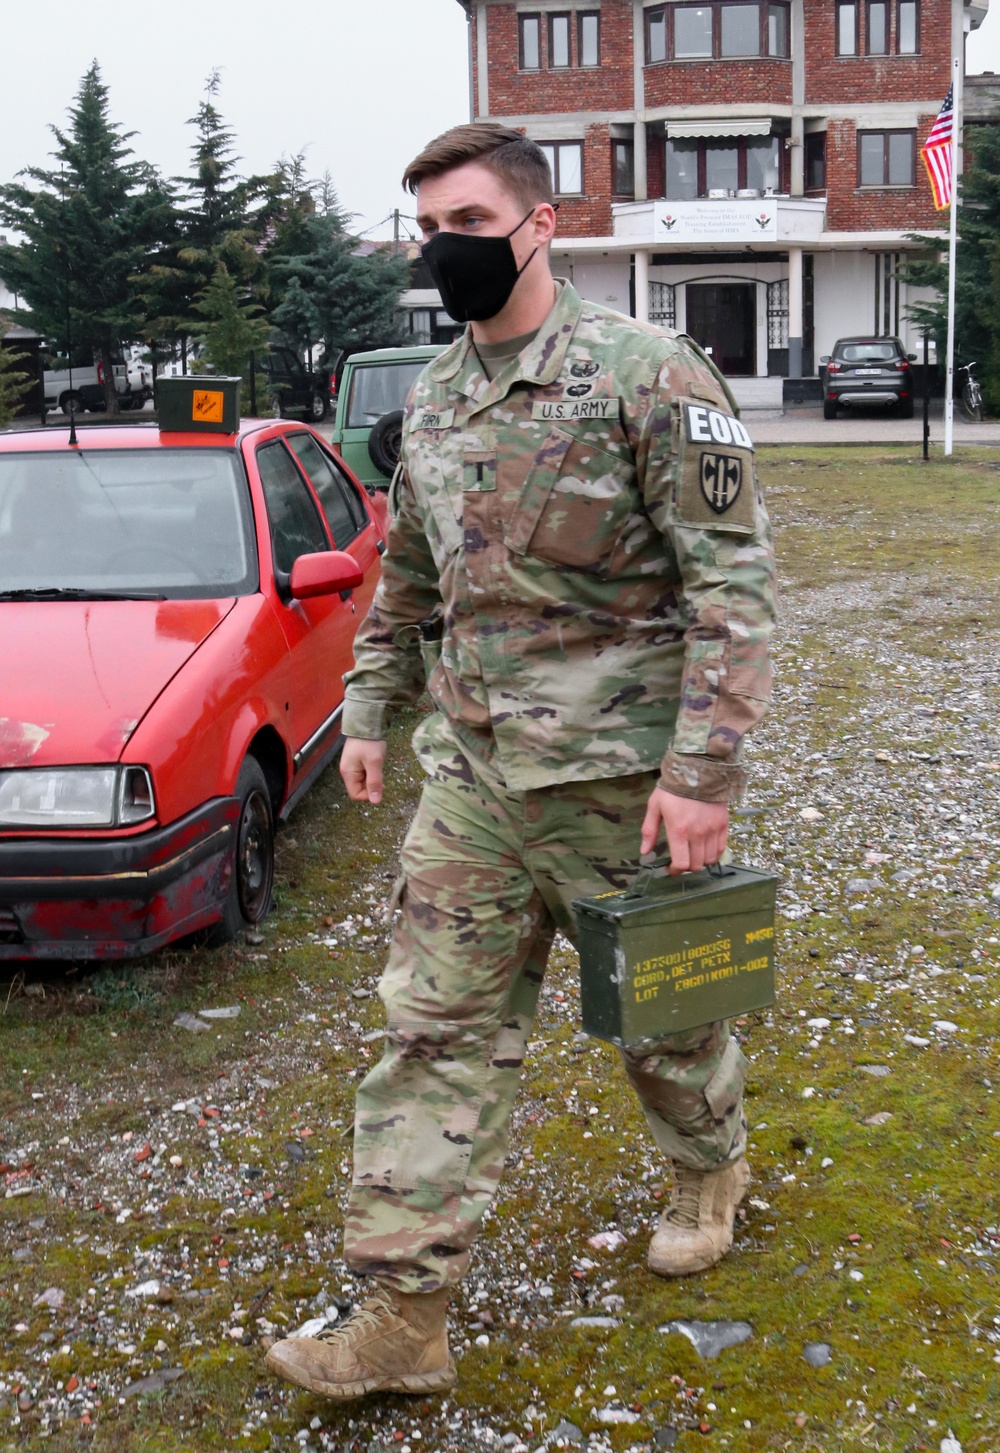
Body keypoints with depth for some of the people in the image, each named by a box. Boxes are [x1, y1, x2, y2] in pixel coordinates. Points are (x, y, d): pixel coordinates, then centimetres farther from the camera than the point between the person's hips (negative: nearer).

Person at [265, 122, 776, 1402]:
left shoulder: (648, 374, -12)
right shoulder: (431, 399, 9)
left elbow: (733, 579, -15)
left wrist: (701, 771, -20)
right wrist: (368, 711, 18)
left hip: (618, 771, -5)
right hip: (470, 772, 6)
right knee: (438, 1025, 3)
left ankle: (710, 1172, 44)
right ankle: (405, 1313, 10)